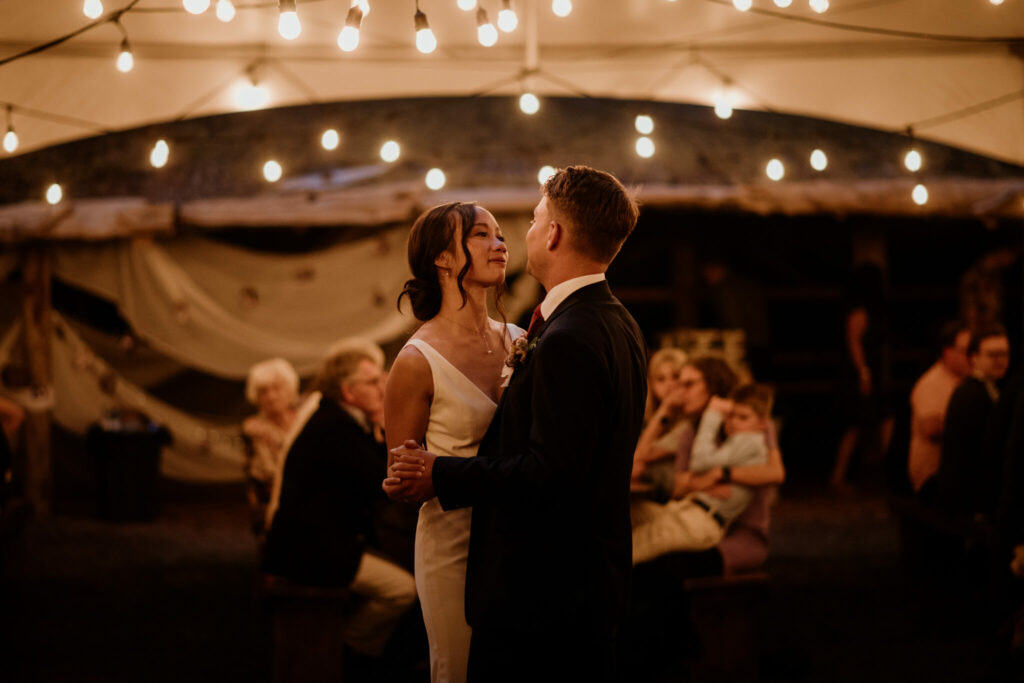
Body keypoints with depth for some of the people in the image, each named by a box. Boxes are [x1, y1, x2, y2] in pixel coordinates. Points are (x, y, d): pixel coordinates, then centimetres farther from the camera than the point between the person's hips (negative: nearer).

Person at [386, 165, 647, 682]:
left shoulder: (568, 341, -21)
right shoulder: (619, 325, 11)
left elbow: (551, 471, -25)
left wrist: (441, 477, -16)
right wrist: (527, 367, 9)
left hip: (542, 595, -10)